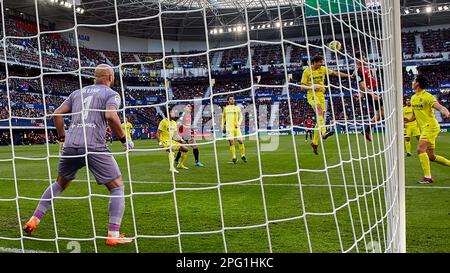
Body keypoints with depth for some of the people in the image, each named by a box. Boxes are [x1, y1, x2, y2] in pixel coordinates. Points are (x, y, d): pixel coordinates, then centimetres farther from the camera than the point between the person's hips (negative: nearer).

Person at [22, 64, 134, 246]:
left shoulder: (78, 92, 22)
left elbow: (57, 114, 16)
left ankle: (33, 221, 26)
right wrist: (123, 138, -3)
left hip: (70, 146, 6)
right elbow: (111, 116, -14)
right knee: (117, 187, 5)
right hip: (94, 147, -5)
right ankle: (113, 235, -2)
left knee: (59, 184, 27)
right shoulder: (111, 94, 6)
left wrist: (62, 137, 27)